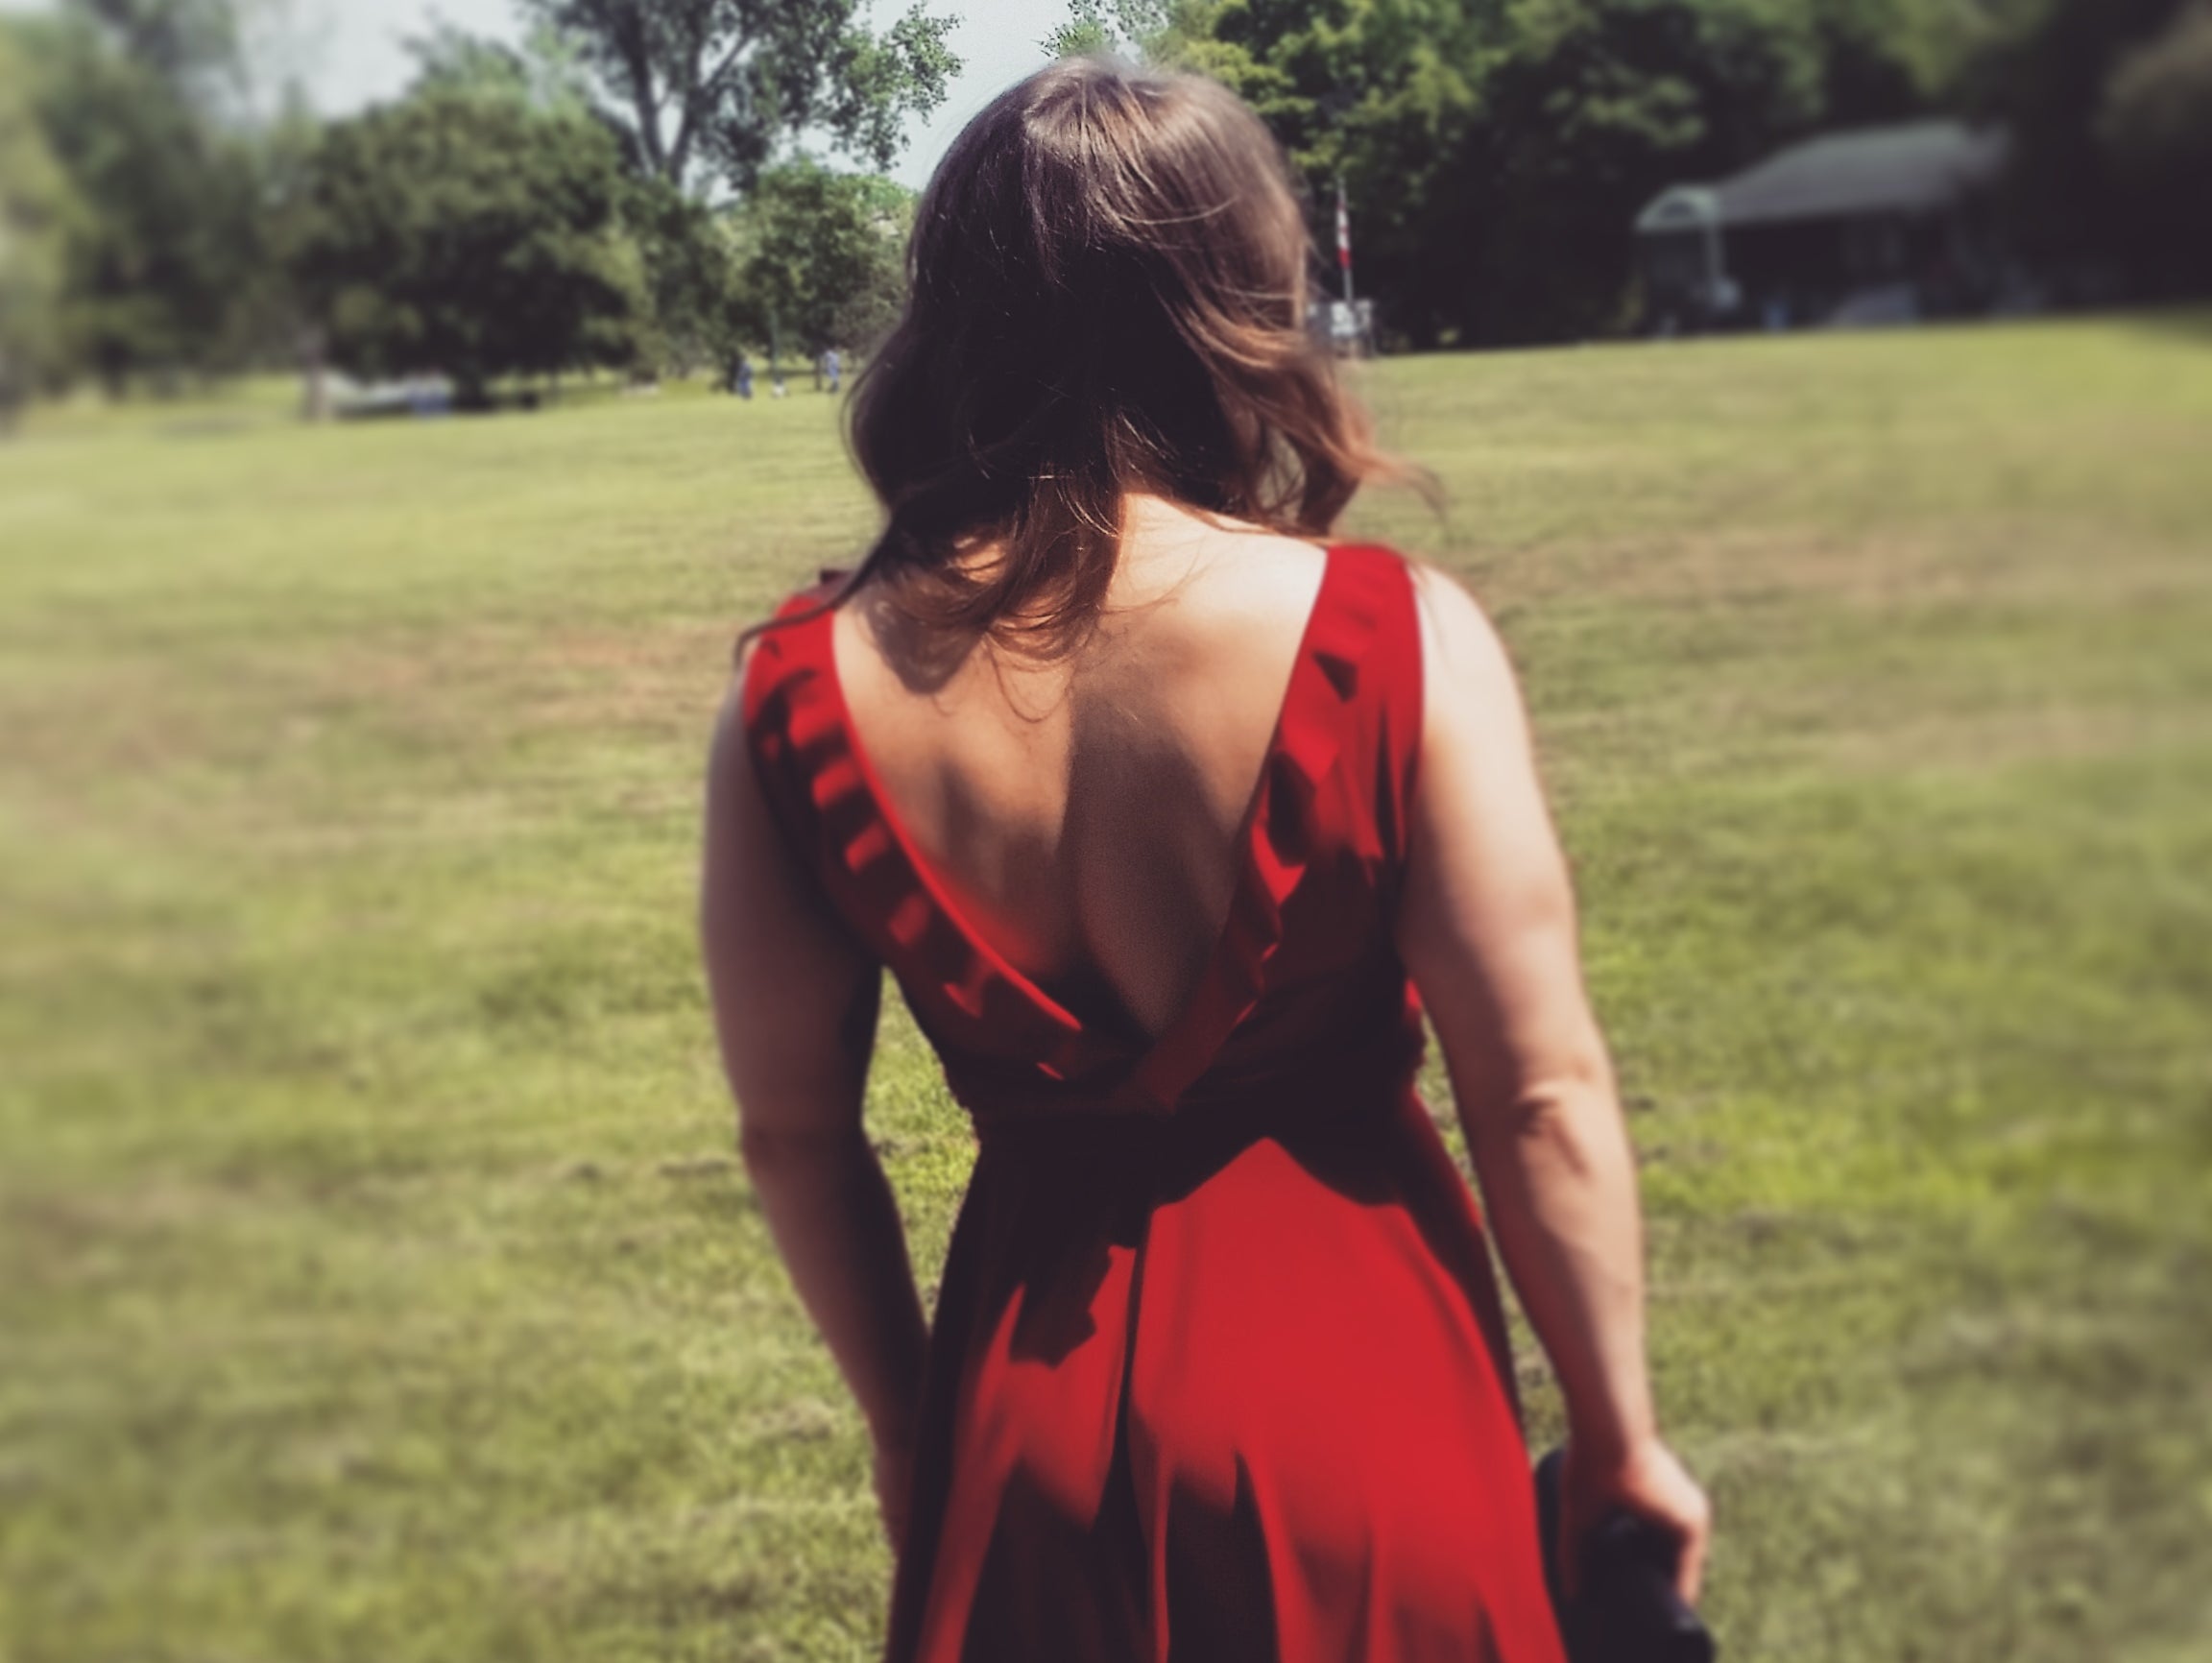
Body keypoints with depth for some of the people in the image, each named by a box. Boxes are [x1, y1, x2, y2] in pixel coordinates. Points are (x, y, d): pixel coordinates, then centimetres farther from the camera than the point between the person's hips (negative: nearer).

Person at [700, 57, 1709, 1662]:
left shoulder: (802, 693, -10)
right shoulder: (1394, 639, -19)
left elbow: (794, 1131, -1)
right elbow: (1542, 1097, -15)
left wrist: (907, 1420, 14)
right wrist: (1619, 1440, 0)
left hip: (1031, 1381, 2)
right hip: (1349, 1367, -2)